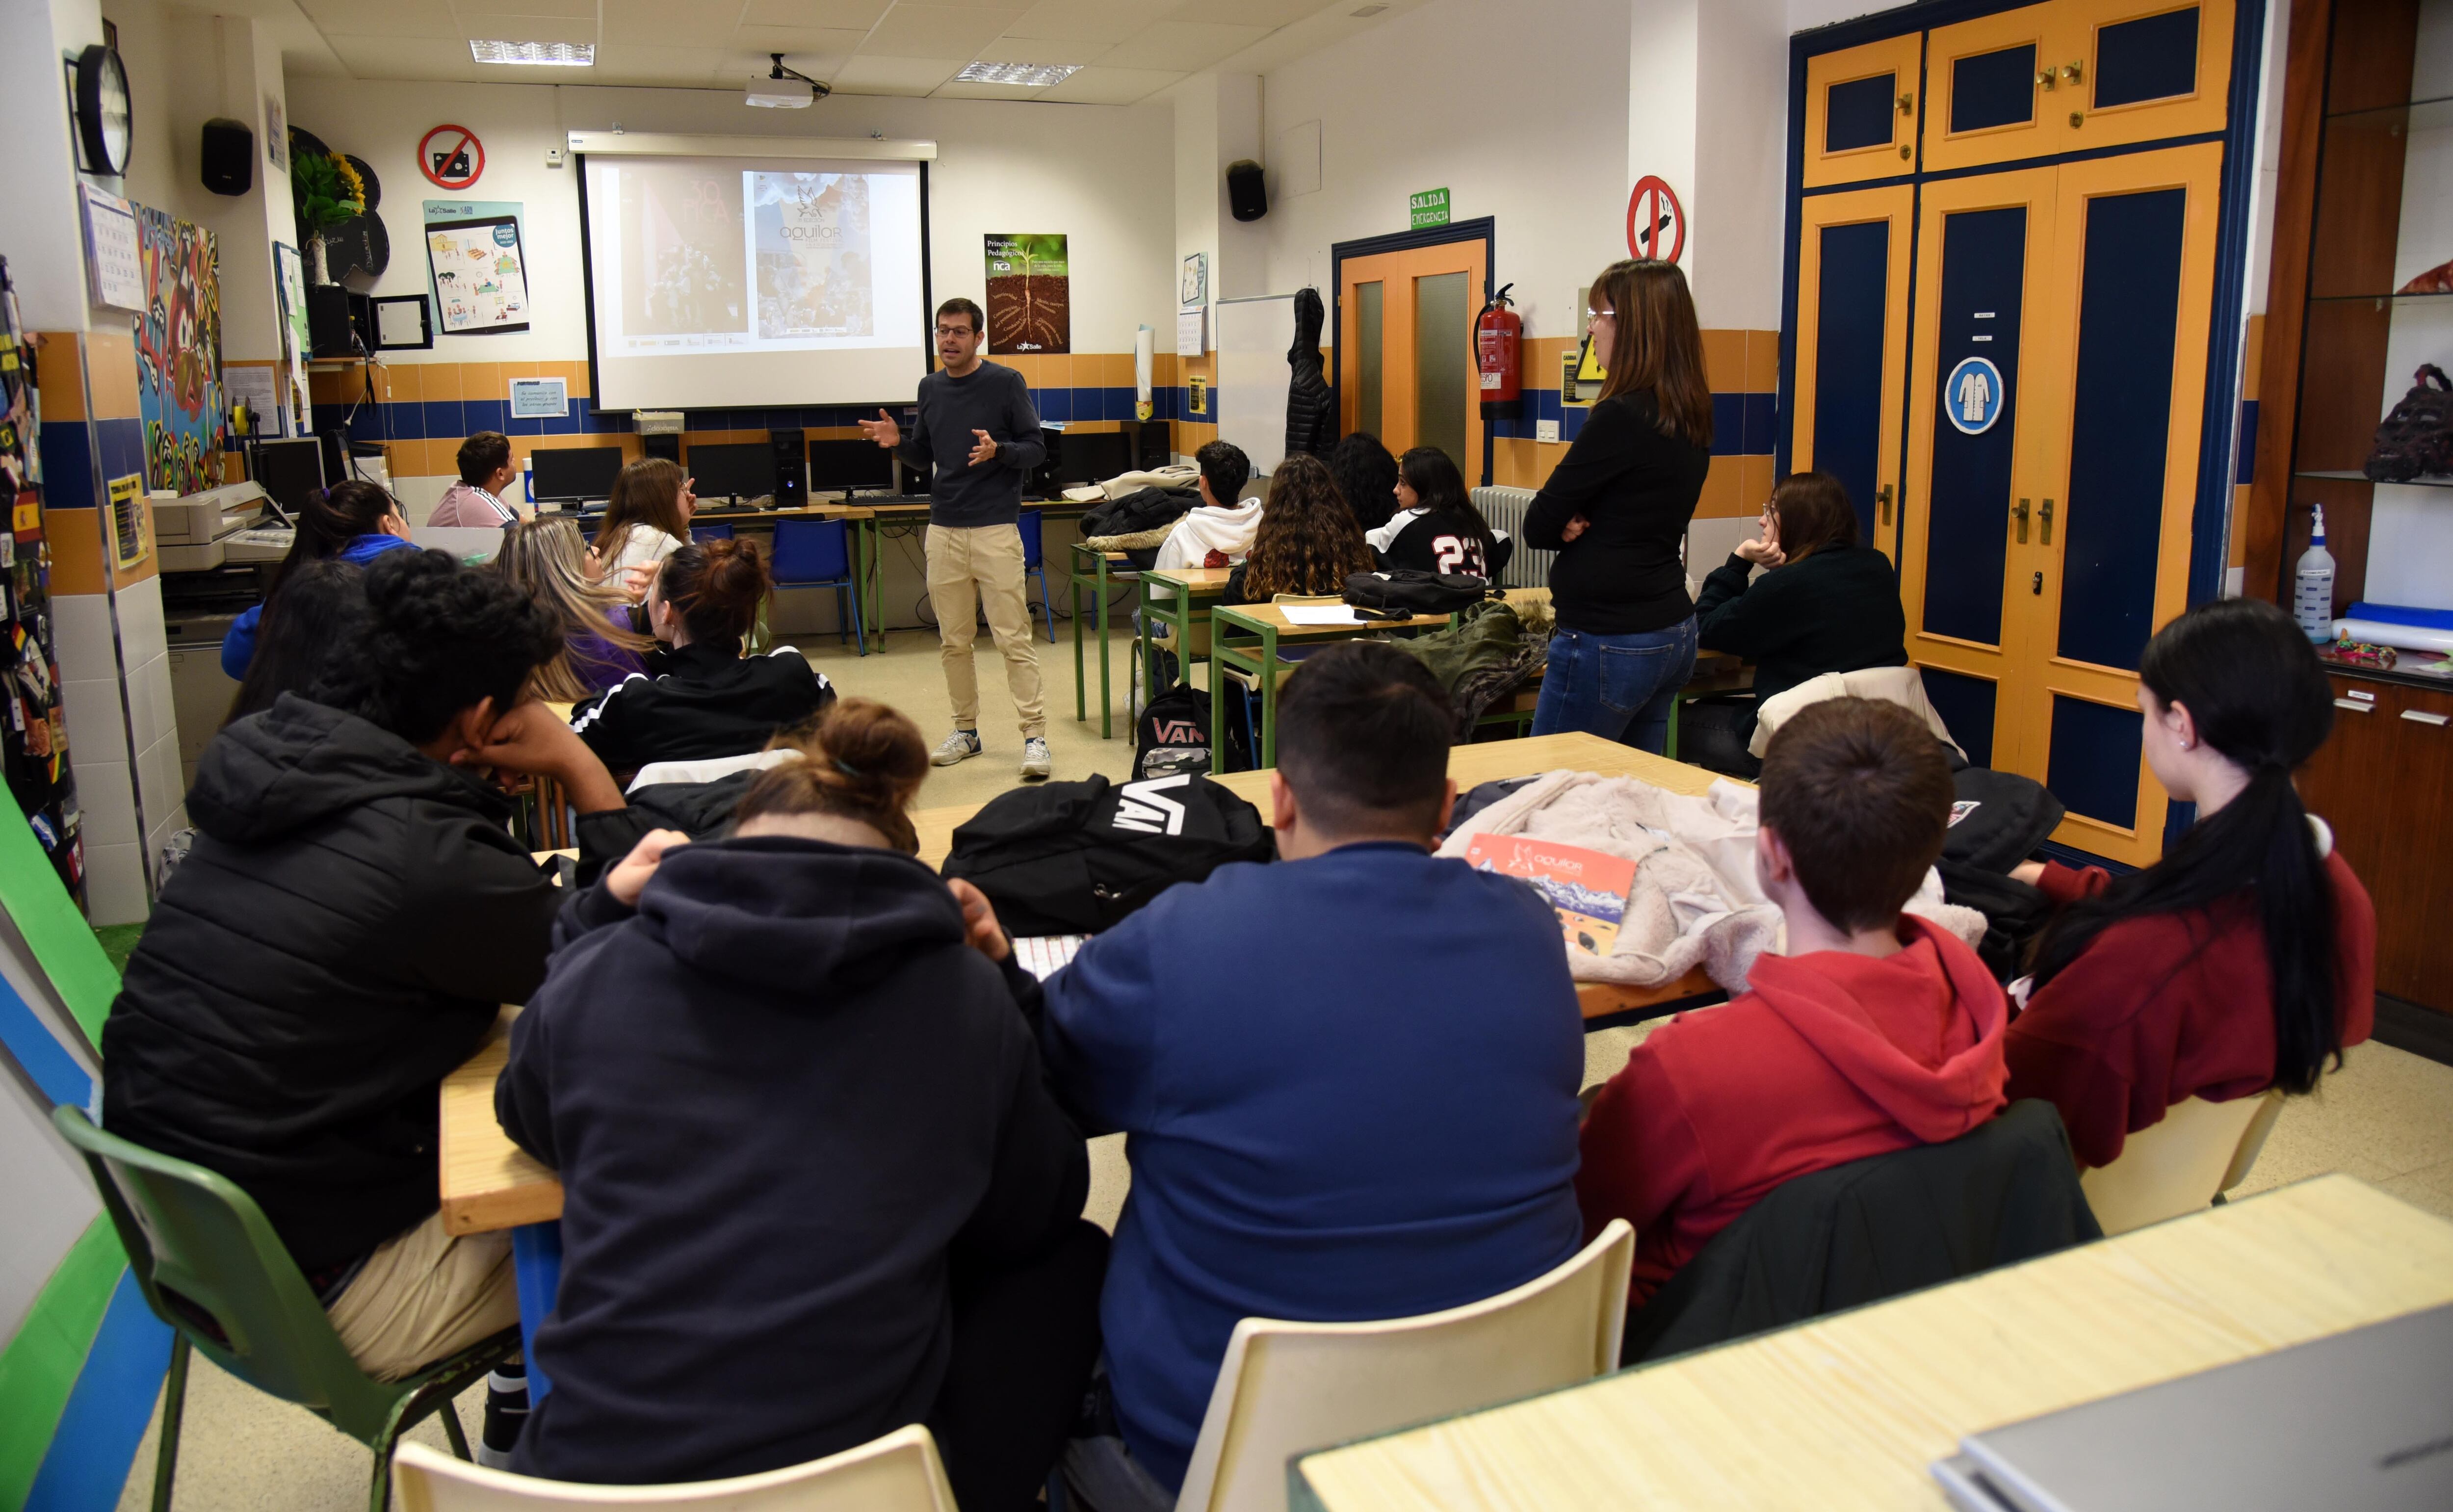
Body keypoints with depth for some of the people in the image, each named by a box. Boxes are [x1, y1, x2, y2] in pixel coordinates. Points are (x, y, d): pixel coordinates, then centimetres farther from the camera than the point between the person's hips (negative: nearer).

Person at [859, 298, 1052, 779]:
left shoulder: (1006, 383, -3)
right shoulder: (930, 388, 12)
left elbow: (1036, 449, -2)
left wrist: (998, 451, -21)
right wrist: (898, 442, 0)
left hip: (996, 529, -5)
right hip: (944, 530, 5)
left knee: (1013, 638, -8)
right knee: (953, 641, 9)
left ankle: (1034, 735, -5)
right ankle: (966, 731, 21)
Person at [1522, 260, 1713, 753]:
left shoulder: (1622, 416, -19)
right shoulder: (1691, 418, 8)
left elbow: (1537, 527, -13)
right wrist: (1581, 527, -7)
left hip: (1610, 642, -9)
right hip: (1673, 633, 9)